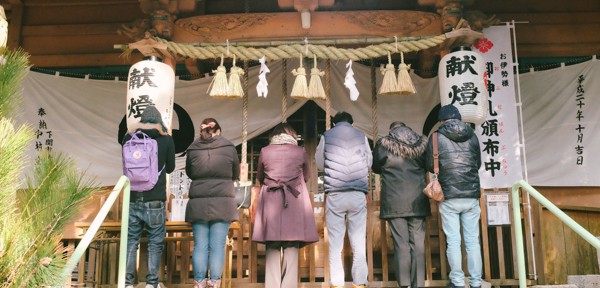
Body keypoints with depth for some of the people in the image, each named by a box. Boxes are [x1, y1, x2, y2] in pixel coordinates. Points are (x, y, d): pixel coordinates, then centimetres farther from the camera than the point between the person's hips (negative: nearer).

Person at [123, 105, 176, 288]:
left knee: (131, 241, 9)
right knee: (155, 243, 5)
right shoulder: (166, 139, 0)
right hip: (155, 200, -2)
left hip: (132, 199, 2)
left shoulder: (129, 138, 5)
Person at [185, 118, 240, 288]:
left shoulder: (192, 149, 3)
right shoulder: (229, 147, 0)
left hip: (198, 202, 1)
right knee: (217, 246, 0)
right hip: (222, 202, -1)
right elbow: (236, 175, 13)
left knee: (200, 246, 5)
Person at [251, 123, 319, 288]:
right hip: (294, 203, 0)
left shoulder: (265, 151, 5)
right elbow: (306, 177, 18)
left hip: (270, 202, 1)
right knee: (292, 249, 3)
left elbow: (259, 177, 19)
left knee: (272, 249, 5)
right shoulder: (300, 152, 4)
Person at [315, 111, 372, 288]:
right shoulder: (361, 136, 8)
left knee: (335, 245, 3)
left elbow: (319, 164, 15)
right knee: (359, 243, 4)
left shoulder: (326, 136, 7)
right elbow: (369, 163, 17)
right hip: (358, 194, 1)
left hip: (334, 195, -1)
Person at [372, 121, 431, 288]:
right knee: (418, 242, 4)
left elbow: (376, 168, 14)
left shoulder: (383, 144, 1)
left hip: (394, 202, -2)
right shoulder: (422, 143, 8)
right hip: (417, 200, 2)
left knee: (401, 243, 0)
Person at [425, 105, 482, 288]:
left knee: (453, 242, 3)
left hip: (449, 197, -2)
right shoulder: (472, 136, 6)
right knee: (473, 241, 7)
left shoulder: (437, 137, -2)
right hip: (472, 195, 3)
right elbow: (478, 164, 15)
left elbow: (430, 166, 4)